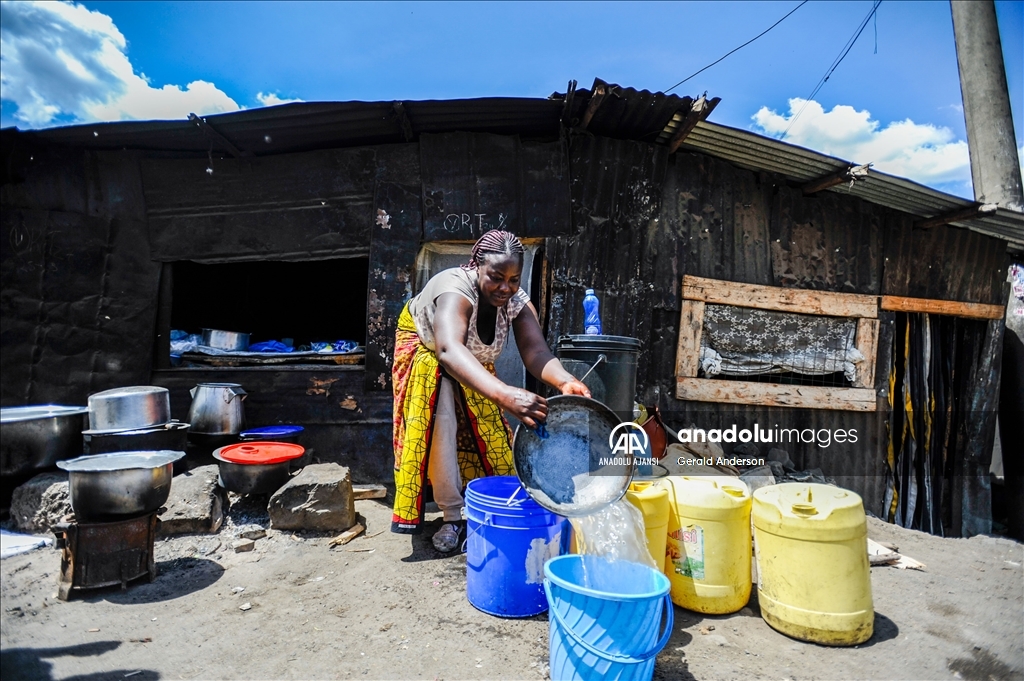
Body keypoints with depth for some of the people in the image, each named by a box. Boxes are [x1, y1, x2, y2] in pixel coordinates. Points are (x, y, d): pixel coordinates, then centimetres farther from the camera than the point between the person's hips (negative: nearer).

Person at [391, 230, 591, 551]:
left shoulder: (517, 301, -24)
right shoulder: (455, 289, -41)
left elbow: (535, 350, -37)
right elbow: (448, 350, -60)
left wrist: (565, 381, -60)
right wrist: (504, 394, -75)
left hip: (475, 363, 5)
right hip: (426, 351, -5)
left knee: (487, 430, 2)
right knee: (442, 423, -22)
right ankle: (452, 516, -9)